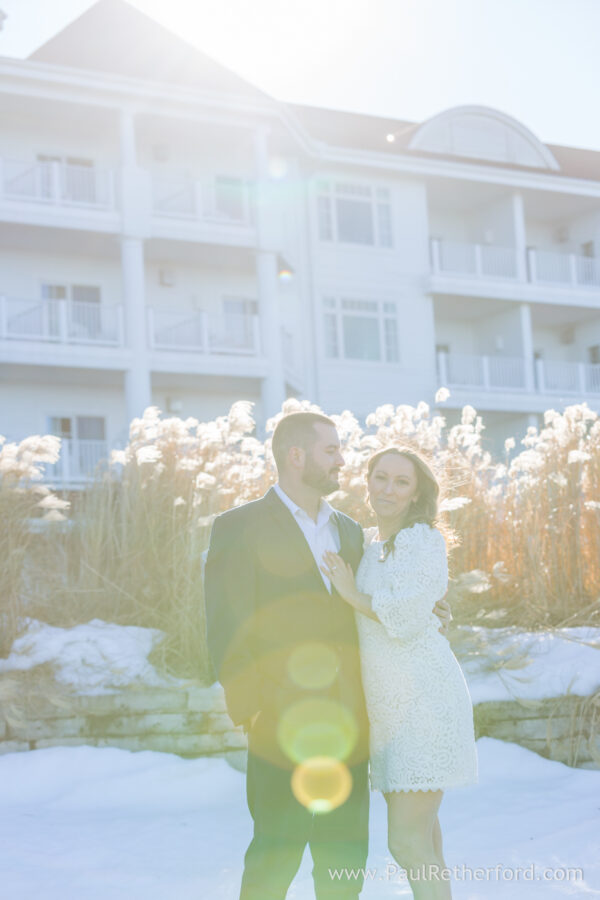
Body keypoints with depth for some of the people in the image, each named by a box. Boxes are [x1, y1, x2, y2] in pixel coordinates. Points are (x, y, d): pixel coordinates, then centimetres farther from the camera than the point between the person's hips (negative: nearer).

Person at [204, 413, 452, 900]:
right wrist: (252, 712, -15)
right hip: (284, 727, -6)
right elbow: (228, 633, -9)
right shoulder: (240, 527, -4)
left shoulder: (349, 530, 17)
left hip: (347, 730, 6)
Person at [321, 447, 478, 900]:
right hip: (389, 707, 9)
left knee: (408, 843, -13)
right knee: (420, 829, 16)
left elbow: (406, 617, -19)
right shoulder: (370, 545, 16)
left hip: (425, 701, -9)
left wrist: (351, 593, -9)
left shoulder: (423, 540, -9)